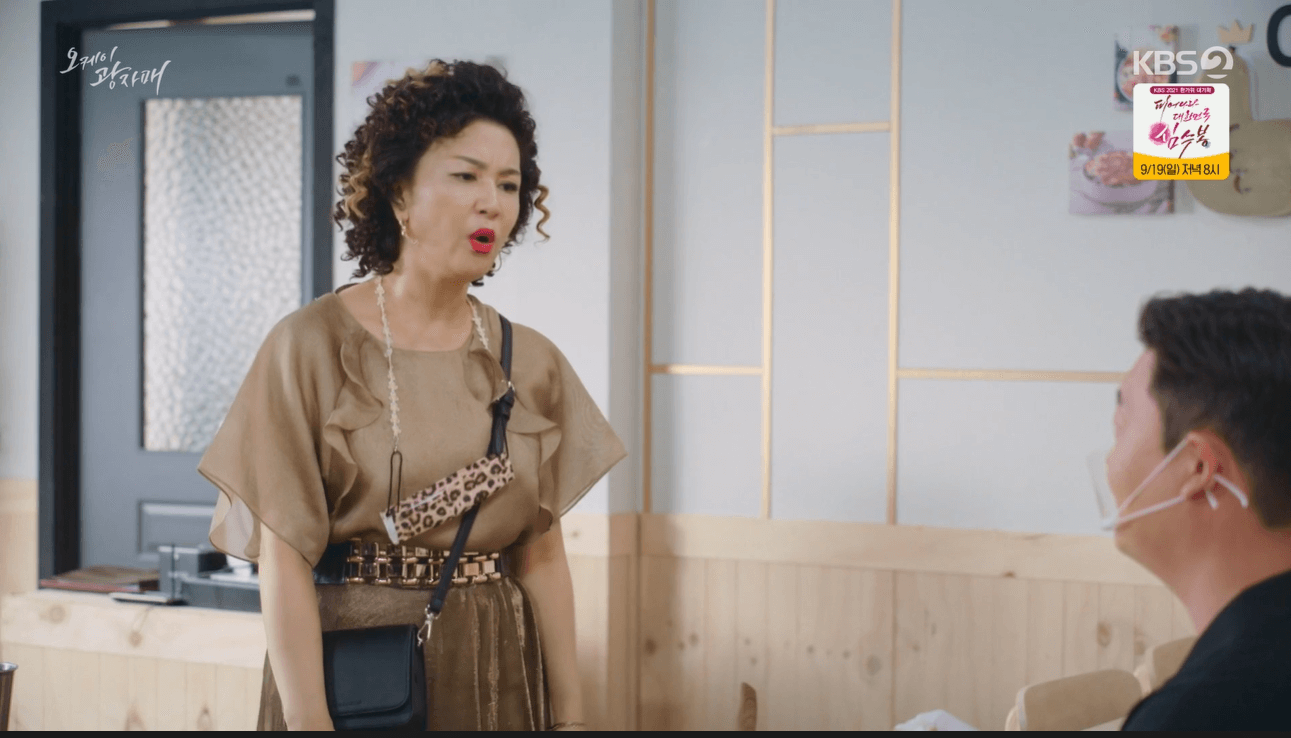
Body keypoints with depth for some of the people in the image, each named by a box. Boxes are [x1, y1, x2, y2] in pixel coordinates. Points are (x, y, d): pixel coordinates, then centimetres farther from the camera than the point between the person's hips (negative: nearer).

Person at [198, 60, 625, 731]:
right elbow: (283, 556, -11)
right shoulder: (311, 346, -8)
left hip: (496, 675, 4)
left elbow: (542, 557, 5)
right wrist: (308, 719, -16)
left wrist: (569, 715, 1)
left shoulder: (533, 365, 4)